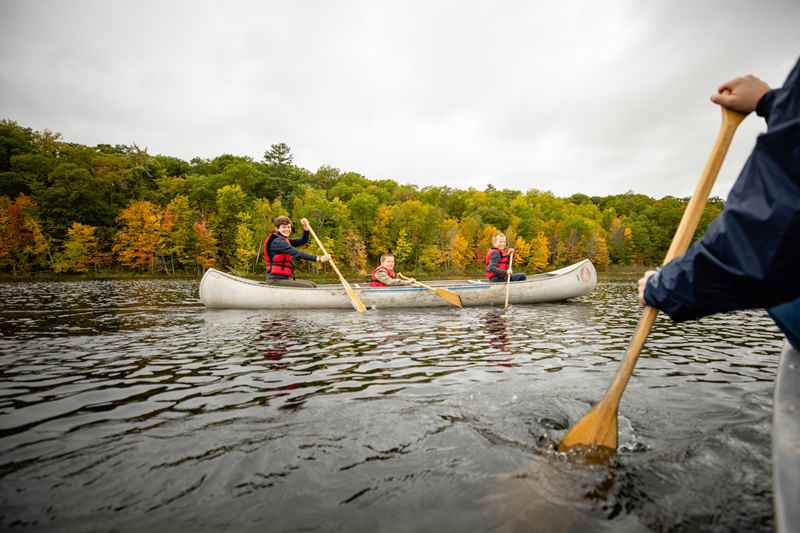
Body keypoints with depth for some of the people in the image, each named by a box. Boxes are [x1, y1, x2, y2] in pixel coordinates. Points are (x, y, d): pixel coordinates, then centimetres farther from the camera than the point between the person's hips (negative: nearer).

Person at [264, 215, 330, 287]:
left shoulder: (285, 241, 16)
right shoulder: (277, 241, -14)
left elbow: (303, 241, 13)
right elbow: (297, 253, -25)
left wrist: (306, 228, -6)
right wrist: (318, 258, -32)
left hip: (285, 278, 10)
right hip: (276, 280, -10)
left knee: (313, 285, 7)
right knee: (308, 287, -17)